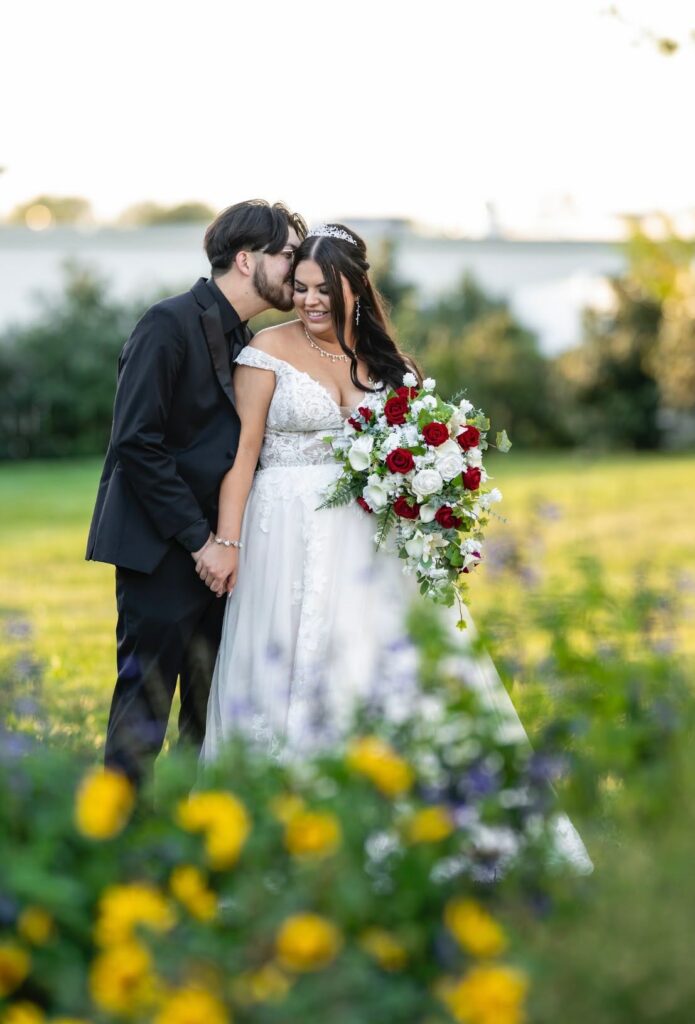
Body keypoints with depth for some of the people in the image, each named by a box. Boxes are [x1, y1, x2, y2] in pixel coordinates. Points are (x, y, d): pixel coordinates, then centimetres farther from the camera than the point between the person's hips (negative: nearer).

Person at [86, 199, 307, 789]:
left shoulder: (246, 343, 14)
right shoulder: (171, 324, -11)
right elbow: (136, 443, -17)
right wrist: (198, 538, -16)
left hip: (215, 552, 8)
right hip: (163, 554, -8)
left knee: (212, 717, 11)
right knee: (143, 712, -5)